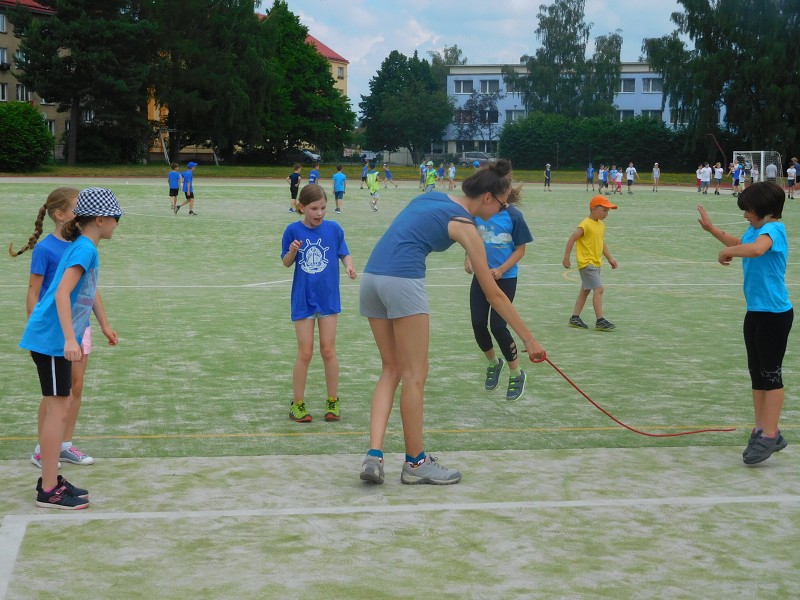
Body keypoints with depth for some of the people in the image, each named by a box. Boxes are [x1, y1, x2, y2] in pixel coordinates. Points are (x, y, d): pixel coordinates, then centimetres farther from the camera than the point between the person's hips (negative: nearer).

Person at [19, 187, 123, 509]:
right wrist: (70, 339, -34)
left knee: (61, 407, 15)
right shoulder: (84, 248, -17)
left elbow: (89, 291, 29)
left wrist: (105, 325, 40)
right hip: (51, 339, -10)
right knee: (58, 410, -5)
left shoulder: (85, 247, 12)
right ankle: (49, 491, 1)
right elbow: (62, 292, -27)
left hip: (57, 339, 10)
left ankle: (51, 480, 24)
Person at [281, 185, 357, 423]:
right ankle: (297, 403, 15)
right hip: (303, 299, 0)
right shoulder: (293, 230, -6)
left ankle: (333, 401, 18)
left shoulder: (334, 229, -4)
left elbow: (344, 253, 3)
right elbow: (286, 263, 1)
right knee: (305, 353, 2)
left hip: (328, 298, 1)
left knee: (328, 350, 4)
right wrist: (293, 251, -19)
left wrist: (349, 265, -18)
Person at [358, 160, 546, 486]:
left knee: (391, 370, 14)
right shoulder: (465, 227, -2)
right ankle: (415, 462, 12)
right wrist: (528, 339, 4)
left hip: (371, 275, 8)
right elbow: (493, 294, -1)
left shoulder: (431, 197, 19)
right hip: (403, 280, -8)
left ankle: (374, 456, 3)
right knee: (415, 373, 3)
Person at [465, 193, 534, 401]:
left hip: (506, 278, -4)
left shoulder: (513, 216, -12)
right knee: (478, 324, 2)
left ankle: (516, 374, 13)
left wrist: (501, 270, -17)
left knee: (498, 326, -8)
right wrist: (468, 257, -8)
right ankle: (493, 364, 32)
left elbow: (520, 249, -5)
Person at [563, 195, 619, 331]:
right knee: (598, 289, -15)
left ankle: (575, 318, 22)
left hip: (596, 263, 10)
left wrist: (610, 258, 18)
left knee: (585, 290, 14)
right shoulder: (585, 225, -17)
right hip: (586, 263, -10)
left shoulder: (601, 225, 11)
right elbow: (571, 239, -15)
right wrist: (566, 258, -14)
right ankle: (600, 321, -13)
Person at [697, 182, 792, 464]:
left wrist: (727, 251, -25)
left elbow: (756, 249, -40)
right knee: (757, 373, 12)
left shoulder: (773, 229, -17)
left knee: (771, 373, -5)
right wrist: (711, 229, 31)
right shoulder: (755, 230, 10)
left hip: (775, 312, -9)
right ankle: (762, 430, 20)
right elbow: (739, 243, 34)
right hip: (756, 311, 9)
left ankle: (770, 436, 0)